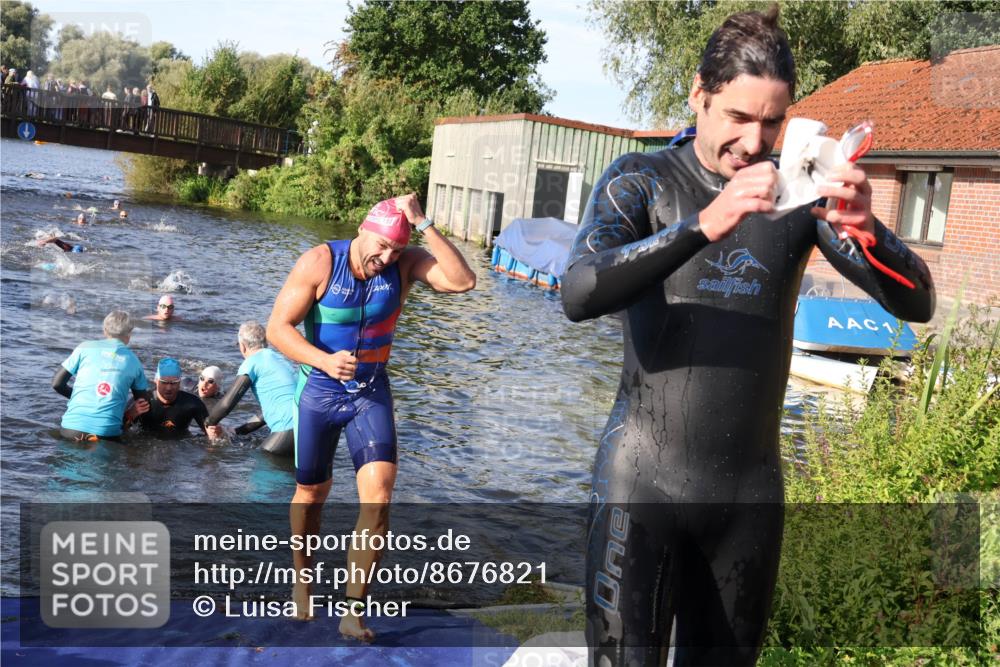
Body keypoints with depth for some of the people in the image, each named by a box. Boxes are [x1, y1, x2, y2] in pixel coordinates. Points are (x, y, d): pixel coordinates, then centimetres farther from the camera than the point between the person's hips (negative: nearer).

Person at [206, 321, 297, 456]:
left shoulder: (253, 361, 0)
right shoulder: (278, 358, 26)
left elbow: (227, 403, -5)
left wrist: (208, 424, 13)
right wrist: (237, 431, 32)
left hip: (289, 428, -8)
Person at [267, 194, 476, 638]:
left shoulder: (405, 265, -11)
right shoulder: (320, 263, -17)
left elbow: (462, 281, -27)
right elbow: (277, 327, -18)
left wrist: (424, 225, -30)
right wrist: (324, 361, -34)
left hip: (371, 394, 1)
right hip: (319, 391, -1)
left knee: (378, 497, -15)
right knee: (311, 493, 14)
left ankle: (352, 610, -5)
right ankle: (302, 582, 39)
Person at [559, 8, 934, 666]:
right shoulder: (642, 179, -3)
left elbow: (916, 303, -2)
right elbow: (580, 294, -20)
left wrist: (864, 228, -23)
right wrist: (703, 226, -33)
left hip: (751, 488, 3)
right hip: (644, 479, -3)